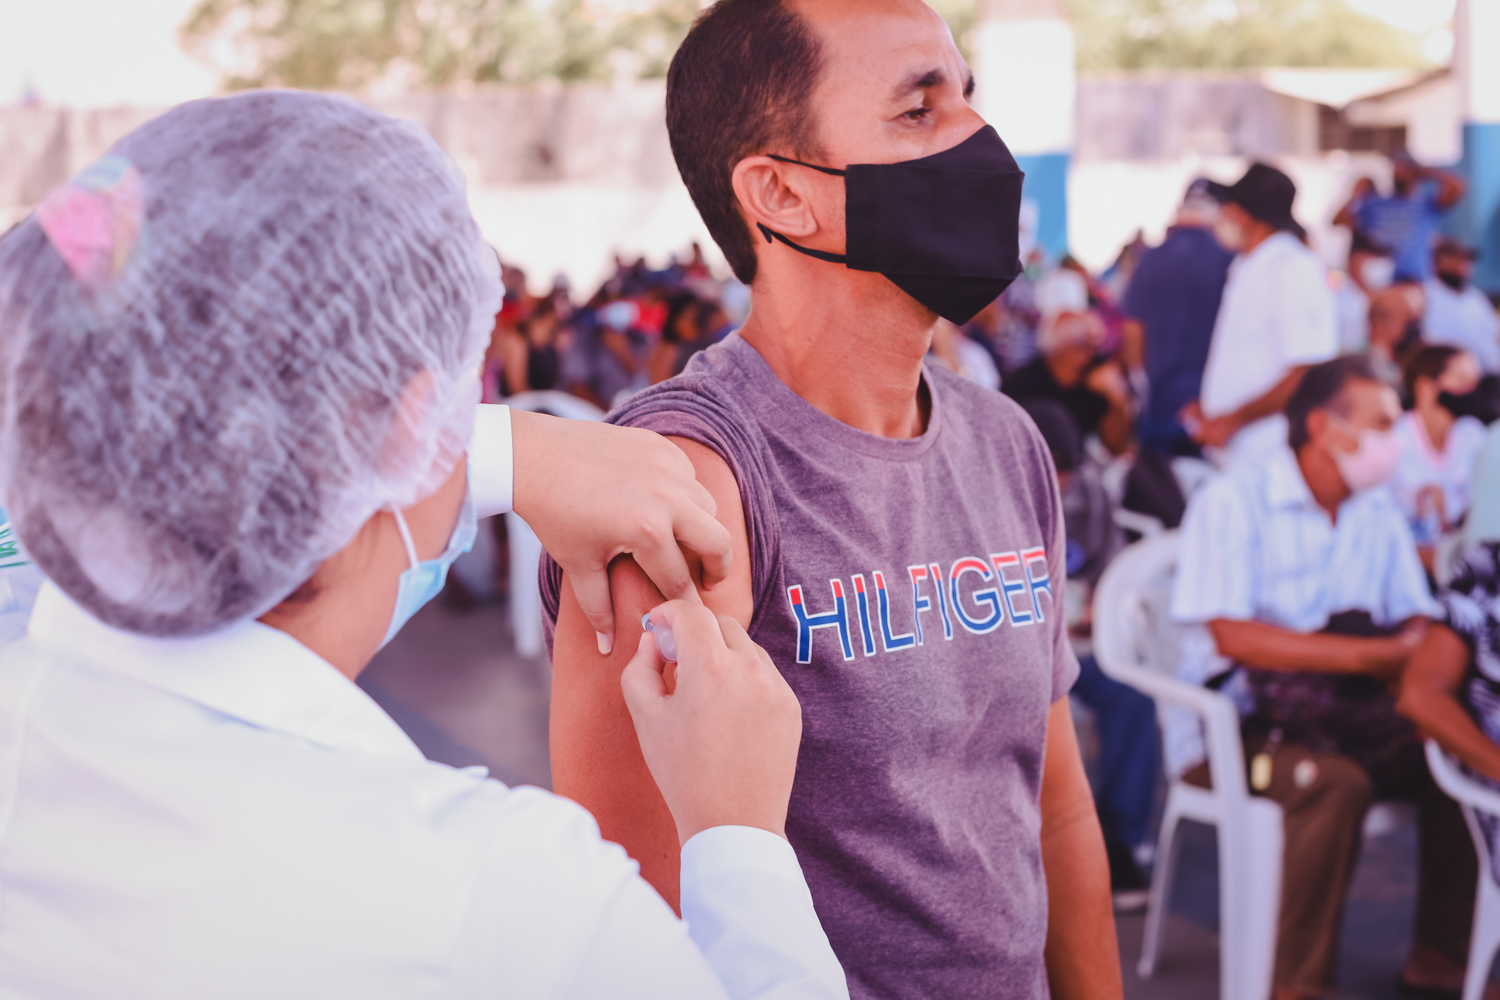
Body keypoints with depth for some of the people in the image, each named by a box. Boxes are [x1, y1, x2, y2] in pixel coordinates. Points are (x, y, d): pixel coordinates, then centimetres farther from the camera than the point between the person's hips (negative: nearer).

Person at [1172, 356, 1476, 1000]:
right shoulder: (1234, 502, -10)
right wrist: (1367, 655, -22)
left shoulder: (1378, 512, 13)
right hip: (1235, 722, -6)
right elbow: (1231, 635, -19)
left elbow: (1417, 620, 11)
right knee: (1335, 781, -33)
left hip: (1345, 711, 6)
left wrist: (1410, 649, -15)